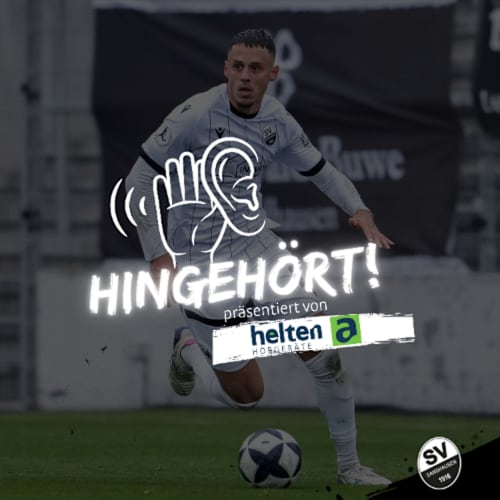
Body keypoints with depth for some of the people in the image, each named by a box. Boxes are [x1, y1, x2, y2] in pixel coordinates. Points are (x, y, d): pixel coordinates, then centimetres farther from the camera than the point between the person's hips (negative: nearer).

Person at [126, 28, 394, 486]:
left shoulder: (278, 121, -2)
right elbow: (141, 178, -14)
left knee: (322, 351, -8)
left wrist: (358, 209, -7)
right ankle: (188, 350, 31)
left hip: (256, 243, 5)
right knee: (246, 393, -2)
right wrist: (158, 254, -19)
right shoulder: (197, 114, -19)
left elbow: (320, 169, 13)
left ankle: (349, 466, 7)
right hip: (203, 263, -5)